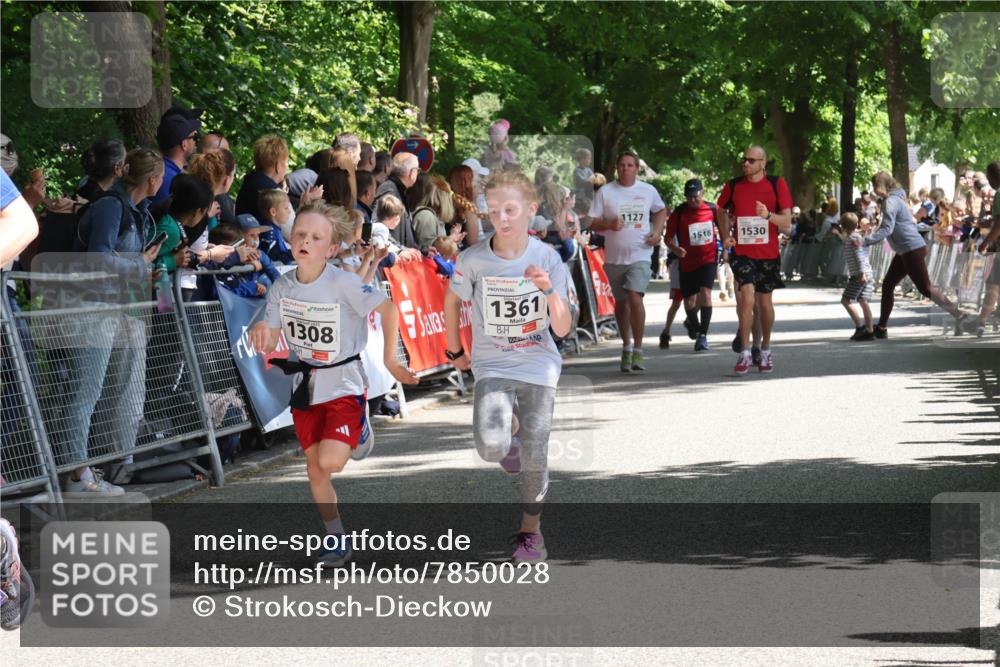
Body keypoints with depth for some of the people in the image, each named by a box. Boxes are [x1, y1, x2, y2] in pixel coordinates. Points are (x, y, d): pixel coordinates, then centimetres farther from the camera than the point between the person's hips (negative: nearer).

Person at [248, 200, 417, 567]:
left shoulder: (342, 283, -21)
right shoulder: (283, 286, -5)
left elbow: (389, 309, -13)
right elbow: (268, 343, 0)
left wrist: (390, 360, -12)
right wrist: (260, 331, -23)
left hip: (343, 382, -5)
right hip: (306, 384, 5)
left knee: (330, 462, -19)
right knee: (315, 469, 5)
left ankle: (360, 434, 15)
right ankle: (338, 542, 19)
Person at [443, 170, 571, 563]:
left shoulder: (548, 259, -9)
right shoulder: (473, 259, -11)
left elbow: (562, 329, -10)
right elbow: (453, 301, 10)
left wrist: (550, 290, -26)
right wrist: (455, 351, 14)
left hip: (539, 366, 1)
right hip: (493, 366, -1)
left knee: (534, 456, -1)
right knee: (491, 448, -22)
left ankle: (530, 528, 22)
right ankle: (506, 446, 16)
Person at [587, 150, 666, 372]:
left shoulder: (648, 191, 3)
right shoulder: (605, 192, -1)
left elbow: (661, 210, 21)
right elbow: (591, 222, -1)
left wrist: (657, 231, 4)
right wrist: (609, 224, -20)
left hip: (640, 256, -2)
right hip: (614, 257, 2)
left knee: (635, 298, -19)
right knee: (621, 303, 14)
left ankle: (638, 351, -13)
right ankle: (626, 348, 31)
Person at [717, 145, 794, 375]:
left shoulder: (777, 185, -2)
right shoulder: (733, 186, 1)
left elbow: (787, 224, -3)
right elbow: (721, 211, 19)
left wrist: (769, 215, -22)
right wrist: (725, 236, 4)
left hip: (768, 253, 1)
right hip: (742, 252, -1)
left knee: (764, 302, 10)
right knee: (747, 298, -17)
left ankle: (765, 350, 27)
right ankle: (745, 353, -13)